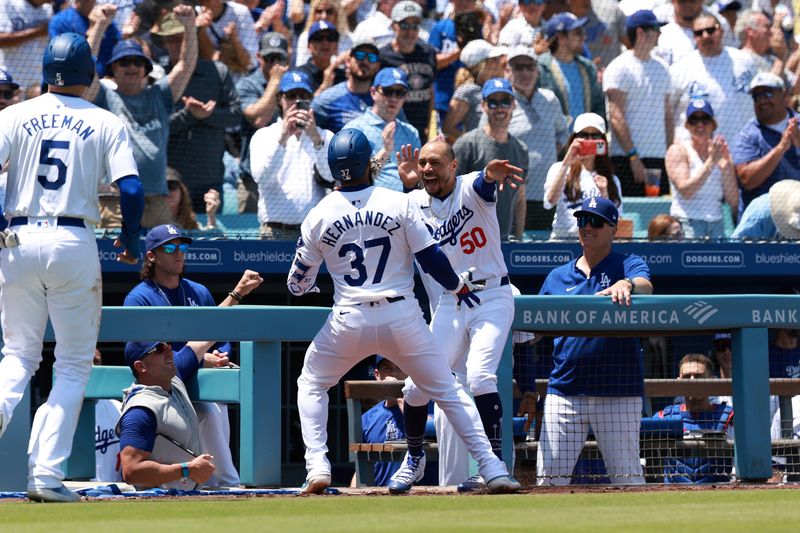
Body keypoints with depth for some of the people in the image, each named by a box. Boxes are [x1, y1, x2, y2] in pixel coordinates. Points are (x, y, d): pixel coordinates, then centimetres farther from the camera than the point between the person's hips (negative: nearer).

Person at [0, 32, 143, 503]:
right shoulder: (106, 124, 3)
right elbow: (132, 189, -6)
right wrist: (131, 242, 9)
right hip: (75, 243, -2)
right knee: (74, 363, 7)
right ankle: (47, 474, -2)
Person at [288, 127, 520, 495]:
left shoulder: (318, 216, 1)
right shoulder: (399, 204, -3)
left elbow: (298, 285, 9)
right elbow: (431, 258, 0)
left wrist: (306, 284, 34)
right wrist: (459, 286, 19)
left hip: (348, 322, 0)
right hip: (402, 318, 0)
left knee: (311, 385, 22)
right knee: (447, 390, 10)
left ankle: (317, 465, 4)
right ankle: (492, 468, 1)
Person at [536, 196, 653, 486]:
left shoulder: (629, 264, 6)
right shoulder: (557, 277, 16)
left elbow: (645, 286, -17)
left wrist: (626, 284, -40)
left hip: (618, 393, -3)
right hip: (564, 391, 3)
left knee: (627, 478, -3)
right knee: (548, 477, -2)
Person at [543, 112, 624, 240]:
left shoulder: (612, 180, 15)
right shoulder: (559, 169, 11)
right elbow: (549, 202, -7)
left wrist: (604, 194, -4)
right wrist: (565, 164, -8)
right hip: (564, 238, -2)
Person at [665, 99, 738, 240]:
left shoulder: (721, 154, 14)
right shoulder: (678, 151, 3)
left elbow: (733, 201, 6)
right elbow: (685, 191, -12)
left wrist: (726, 165, -4)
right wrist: (711, 162, -14)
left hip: (716, 223, 4)